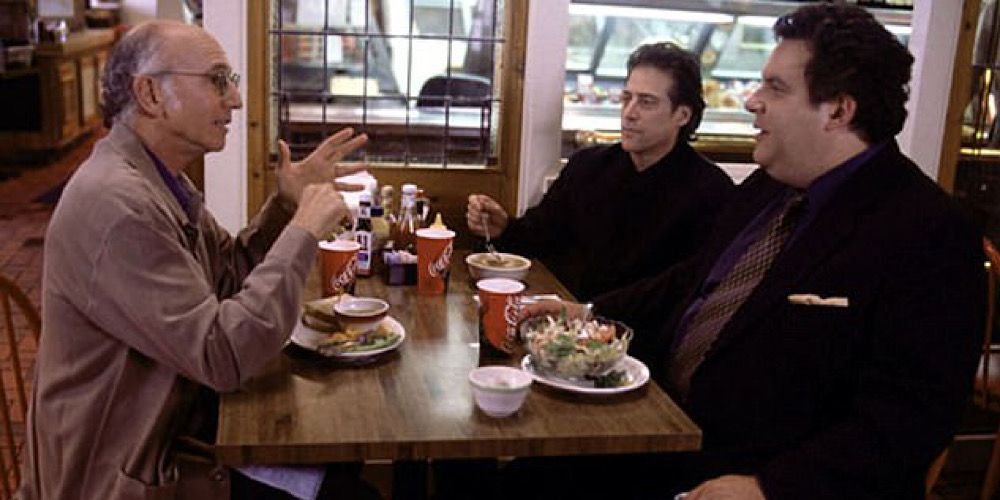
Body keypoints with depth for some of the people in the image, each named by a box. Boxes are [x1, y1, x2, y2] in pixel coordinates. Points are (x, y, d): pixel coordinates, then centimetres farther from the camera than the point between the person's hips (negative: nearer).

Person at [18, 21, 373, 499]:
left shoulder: (157, 177, 6)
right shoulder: (114, 204, -27)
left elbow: (229, 276, 12)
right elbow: (223, 354, -29)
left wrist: (287, 203, -3)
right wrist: (304, 231, -22)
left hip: (178, 424, 9)